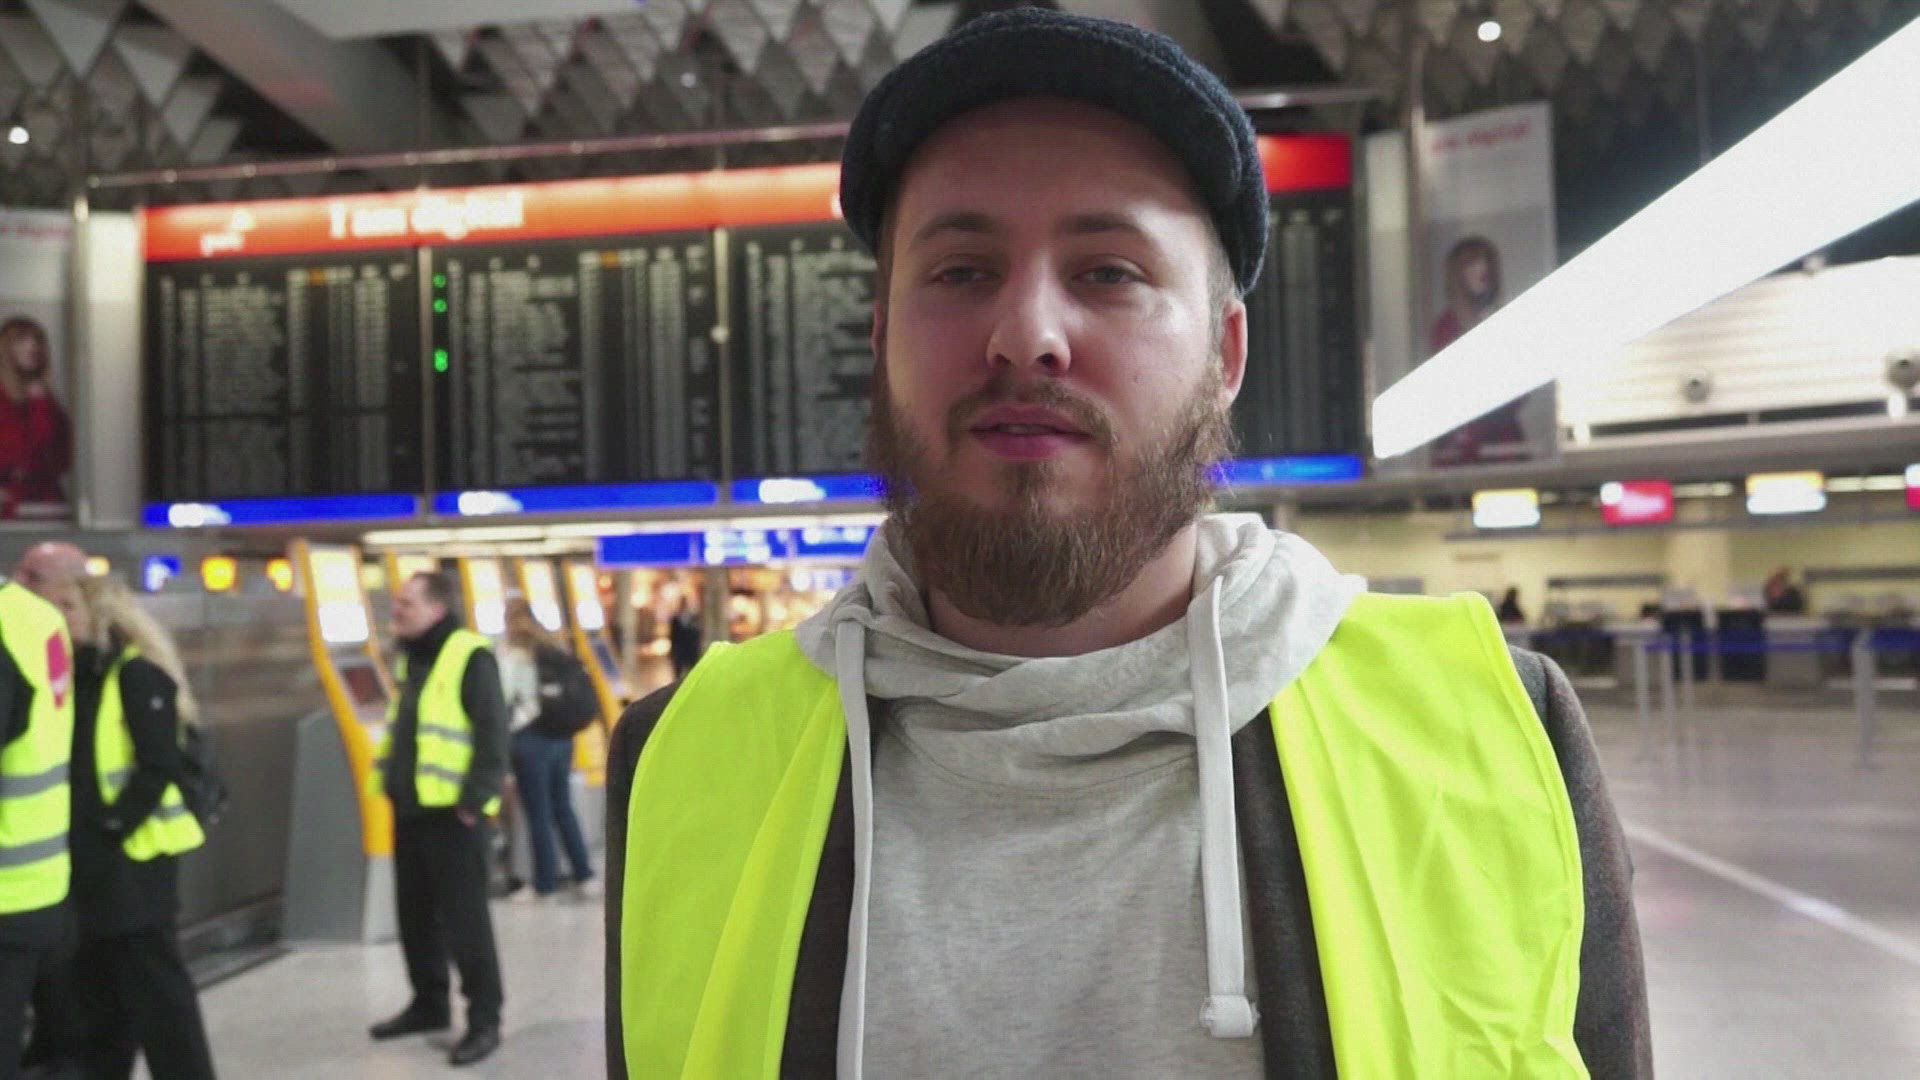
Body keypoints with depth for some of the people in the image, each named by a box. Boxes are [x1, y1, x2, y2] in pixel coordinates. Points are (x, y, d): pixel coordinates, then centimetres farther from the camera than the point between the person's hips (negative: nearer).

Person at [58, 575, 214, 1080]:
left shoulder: (138, 671, -12)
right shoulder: (81, 671, 12)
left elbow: (159, 766, -17)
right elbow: (79, 762, 15)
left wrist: (114, 826, -17)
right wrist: (82, 831, 5)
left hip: (133, 852, -8)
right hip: (90, 854, 8)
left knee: (153, 981, -2)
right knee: (98, 977, 17)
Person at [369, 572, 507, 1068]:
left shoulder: (471, 657, -13)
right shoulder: (409, 658, 14)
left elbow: (492, 734, -17)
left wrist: (475, 801, -19)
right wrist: (389, 781, 16)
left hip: (452, 810, -9)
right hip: (409, 808, 9)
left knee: (464, 919, -3)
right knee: (416, 914, 16)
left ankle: (484, 1019, 7)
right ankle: (429, 1003, 31)